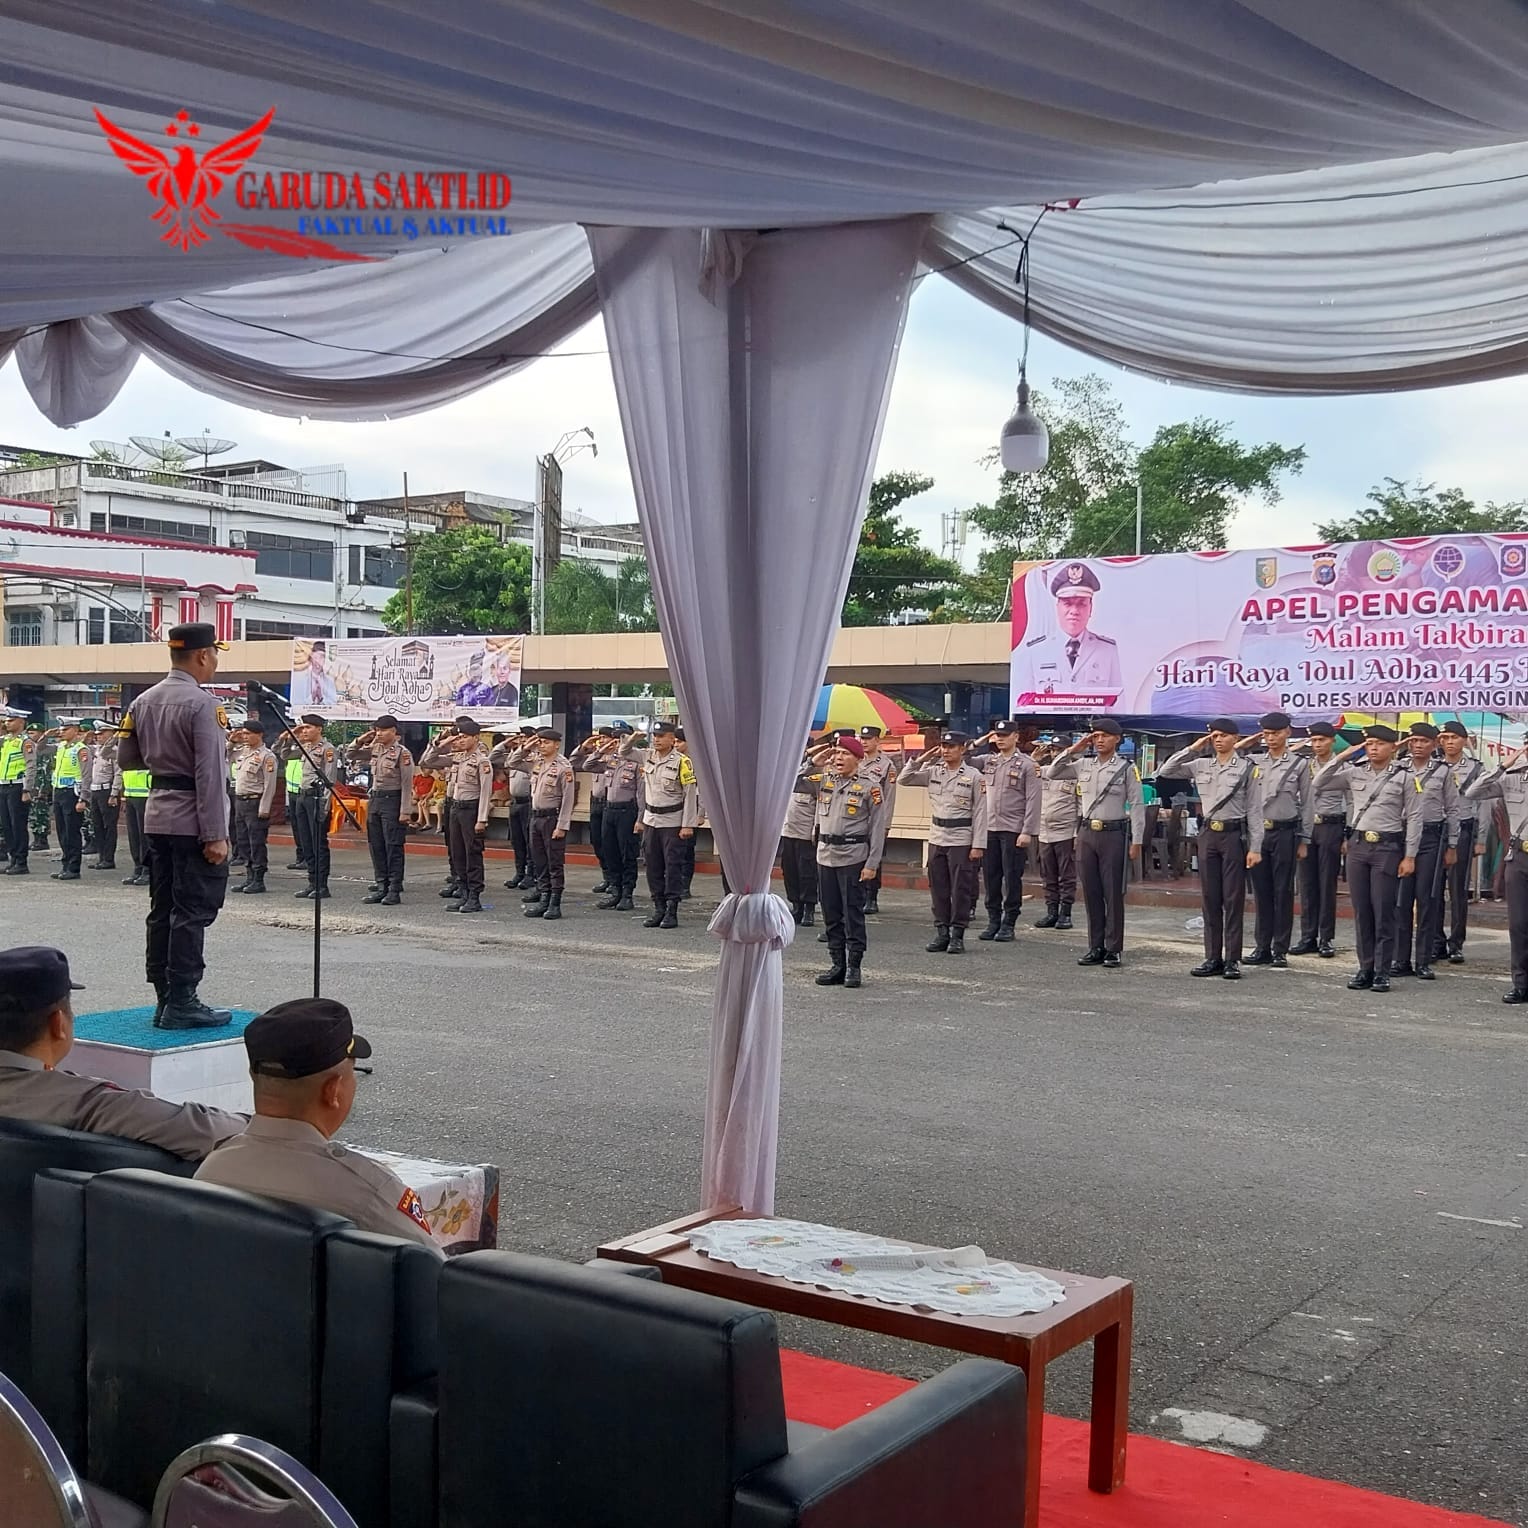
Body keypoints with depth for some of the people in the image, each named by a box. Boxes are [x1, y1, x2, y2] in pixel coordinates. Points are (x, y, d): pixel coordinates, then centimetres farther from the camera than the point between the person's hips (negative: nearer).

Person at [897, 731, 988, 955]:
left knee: (960, 889, -1)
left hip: (961, 839, -5)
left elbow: (980, 812, -6)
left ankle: (957, 936, 7)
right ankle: (941, 933, 17)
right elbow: (904, 780, 11)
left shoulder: (974, 776, -5)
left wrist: (978, 845, -11)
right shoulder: (933, 772, 7)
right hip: (936, 838, 5)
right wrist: (919, 760, -3)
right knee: (938, 888, 8)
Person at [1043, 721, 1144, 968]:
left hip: (1113, 834, -4)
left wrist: (1136, 841, -8)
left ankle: (1114, 950, 6)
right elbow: (1052, 774, 12)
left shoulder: (1127, 769, -2)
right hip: (1087, 833, 4)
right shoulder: (1083, 765, 10)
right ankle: (1096, 948, 15)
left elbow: (1137, 805, -4)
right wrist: (1072, 750, 2)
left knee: (1113, 894, -1)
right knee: (1091, 893, 7)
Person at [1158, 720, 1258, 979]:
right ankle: (1213, 958, 12)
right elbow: (1165, 772, 6)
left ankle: (1233, 960, 4)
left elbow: (1253, 809, -3)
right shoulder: (1201, 766, 9)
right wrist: (1192, 749, 1)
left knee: (1233, 899, -1)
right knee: (1209, 899, 6)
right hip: (1208, 834, 4)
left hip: (1234, 834, -4)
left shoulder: (1246, 767, -2)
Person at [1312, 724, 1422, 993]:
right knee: (1361, 911, 6)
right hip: (1358, 845, 4)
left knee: (1383, 912, -2)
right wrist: (1341, 756, -2)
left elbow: (1414, 818, -1)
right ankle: (1365, 968, 13)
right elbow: (1318, 784, 5)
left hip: (1387, 847, -3)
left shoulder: (1403, 778, -1)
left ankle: (1382, 972, 5)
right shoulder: (1354, 773, 7)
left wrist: (1409, 856, -6)